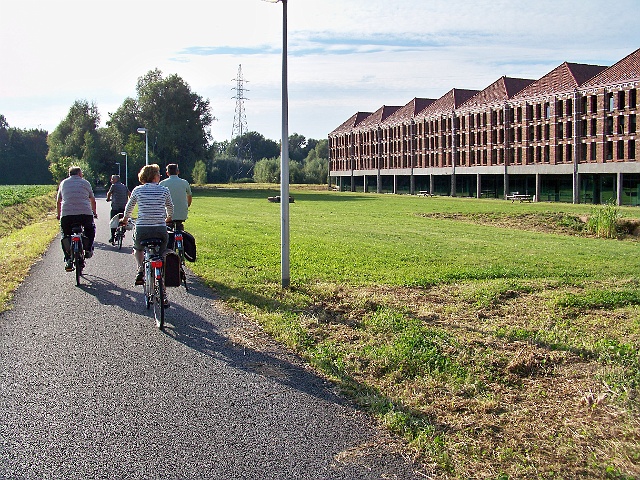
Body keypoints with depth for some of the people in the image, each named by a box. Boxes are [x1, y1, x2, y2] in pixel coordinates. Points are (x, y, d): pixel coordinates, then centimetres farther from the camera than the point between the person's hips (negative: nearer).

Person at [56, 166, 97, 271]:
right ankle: (88, 250, 13)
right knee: (90, 229, 28)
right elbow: (92, 200, 22)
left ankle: (68, 260, 5)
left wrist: (58, 214, 37)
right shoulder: (85, 183, 15)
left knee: (65, 236, 16)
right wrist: (94, 213, 37)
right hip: (85, 213, -1)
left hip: (66, 214, 1)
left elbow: (59, 201, 24)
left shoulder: (63, 183, 19)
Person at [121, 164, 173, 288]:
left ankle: (140, 270, 11)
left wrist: (125, 219, 39)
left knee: (138, 248, 31)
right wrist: (168, 218, 40)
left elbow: (129, 207, 19)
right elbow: (170, 208, 18)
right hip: (160, 230, 0)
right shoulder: (164, 190, 3)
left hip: (141, 230, 1)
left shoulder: (137, 190, 4)